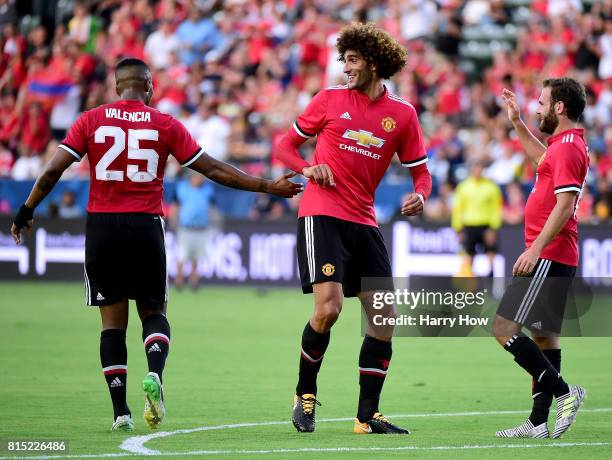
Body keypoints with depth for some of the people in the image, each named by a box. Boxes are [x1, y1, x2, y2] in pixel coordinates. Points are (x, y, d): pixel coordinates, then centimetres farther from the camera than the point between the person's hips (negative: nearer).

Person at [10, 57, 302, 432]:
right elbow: (213, 169, 4)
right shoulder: (165, 125, 2)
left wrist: (27, 212, 10)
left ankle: (121, 412, 1)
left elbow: (53, 171, -3)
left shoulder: (91, 121, 3)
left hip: (102, 228, 0)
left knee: (113, 322, 7)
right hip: (146, 228, 0)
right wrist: (267, 187, 11)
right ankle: (155, 374, -16)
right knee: (154, 312, 14)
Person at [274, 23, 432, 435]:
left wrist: (420, 196, -9)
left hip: (364, 222, 4)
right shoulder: (330, 99, 4)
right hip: (322, 215, -4)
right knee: (328, 307, -19)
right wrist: (307, 169, -9)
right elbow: (285, 146, 12)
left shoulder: (403, 114, 8)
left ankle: (368, 415, 8)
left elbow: (421, 172, 13)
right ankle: (305, 394, 3)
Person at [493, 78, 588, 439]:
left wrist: (535, 249, -26)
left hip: (548, 257, -11)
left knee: (505, 328, -13)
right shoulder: (565, 145, 16)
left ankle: (563, 392, -13)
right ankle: (539, 422, 10)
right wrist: (517, 122, 39)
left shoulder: (568, 148, -15)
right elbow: (542, 158, 41)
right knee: (544, 336, 9)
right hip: (555, 258, 11)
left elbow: (565, 205, -24)